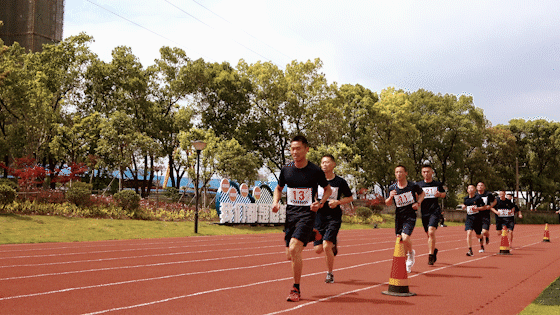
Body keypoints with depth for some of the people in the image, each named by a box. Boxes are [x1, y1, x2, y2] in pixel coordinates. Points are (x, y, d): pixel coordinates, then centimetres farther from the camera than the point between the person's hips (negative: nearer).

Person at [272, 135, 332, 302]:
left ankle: (296, 290, -6)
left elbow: (328, 189, 8)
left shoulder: (316, 171, -6)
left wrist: (320, 203, -9)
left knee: (294, 249, -20)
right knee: (290, 255, 6)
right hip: (290, 214, 5)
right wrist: (275, 201, 1)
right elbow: (279, 188, 20)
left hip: (307, 214, -5)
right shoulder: (286, 170, 3)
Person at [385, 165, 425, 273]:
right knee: (399, 239, 6)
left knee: (405, 238, -22)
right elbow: (388, 204, 10)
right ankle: (405, 262, 30)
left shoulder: (413, 186, -6)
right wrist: (390, 197, -11)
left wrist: (418, 203, -3)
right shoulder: (392, 188, 0)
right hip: (399, 216, 3)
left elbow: (422, 193, 14)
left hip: (410, 215, -3)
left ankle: (411, 252, 11)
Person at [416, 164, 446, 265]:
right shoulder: (418, 185, 7)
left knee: (431, 231, -19)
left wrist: (439, 194, -5)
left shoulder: (437, 184, 6)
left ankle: (431, 255, -13)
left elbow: (444, 194, 18)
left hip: (435, 211, -3)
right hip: (424, 212, 3)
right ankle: (434, 250, 36)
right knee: (429, 234, 11)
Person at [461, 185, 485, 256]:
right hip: (469, 218, 2)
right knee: (469, 233, -16)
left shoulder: (478, 198, -6)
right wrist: (463, 206, 2)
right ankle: (470, 250, -13)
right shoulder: (466, 198, 7)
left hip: (477, 218, -2)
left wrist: (477, 208, -20)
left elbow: (484, 207, -4)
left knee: (478, 235, 11)